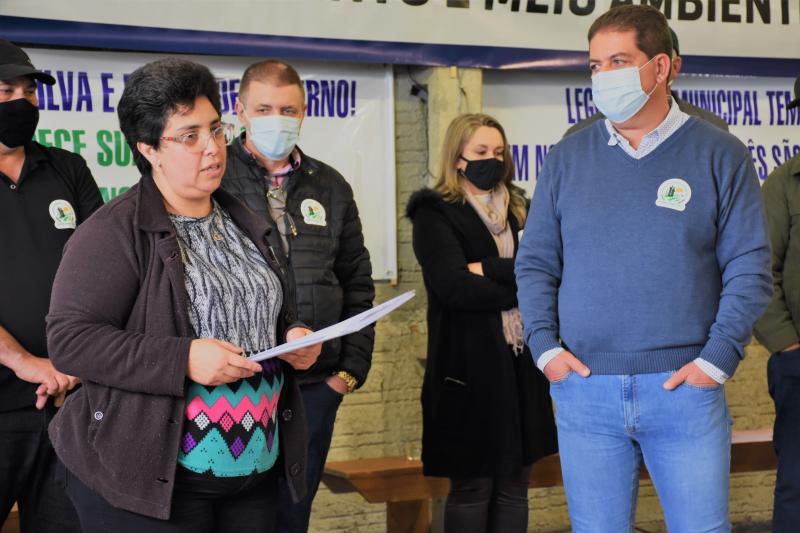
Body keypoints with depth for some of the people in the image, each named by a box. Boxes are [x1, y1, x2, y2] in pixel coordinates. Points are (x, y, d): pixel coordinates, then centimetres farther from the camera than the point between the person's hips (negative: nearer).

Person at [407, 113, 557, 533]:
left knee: (514, 483, 8)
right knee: (472, 486, 0)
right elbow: (454, 286, -16)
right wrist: (521, 285, -8)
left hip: (521, 359, 5)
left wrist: (488, 270, -12)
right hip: (470, 362, -5)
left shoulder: (519, 209, 15)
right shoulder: (435, 214, -2)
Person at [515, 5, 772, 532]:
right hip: (583, 388, 2)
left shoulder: (719, 154, 2)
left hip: (684, 388, -2)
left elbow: (749, 268, 0)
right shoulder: (568, 156, 8)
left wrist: (716, 359, -9)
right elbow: (535, 261, 10)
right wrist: (544, 346, -2)